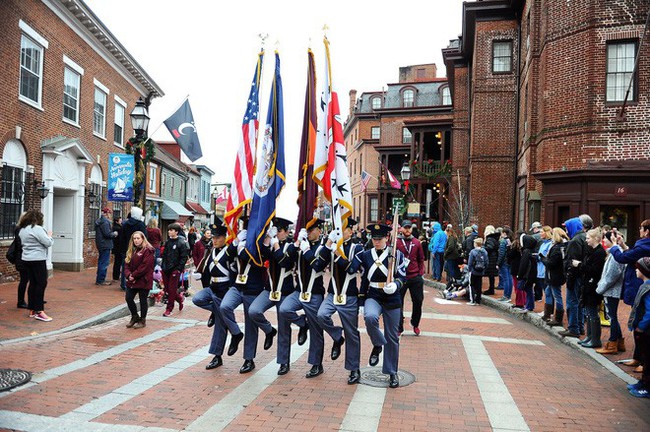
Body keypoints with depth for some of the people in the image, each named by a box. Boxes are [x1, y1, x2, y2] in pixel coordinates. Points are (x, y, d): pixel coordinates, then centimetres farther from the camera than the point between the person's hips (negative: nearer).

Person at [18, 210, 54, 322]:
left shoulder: (22, 229, 13)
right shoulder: (37, 228, -15)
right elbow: (48, 243, -16)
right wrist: (49, 235, 4)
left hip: (26, 259, 9)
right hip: (38, 259, -9)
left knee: (33, 283, 12)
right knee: (41, 283, -5)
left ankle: (32, 310, 15)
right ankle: (40, 311, -8)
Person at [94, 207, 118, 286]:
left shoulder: (99, 221, 15)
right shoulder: (105, 221, -17)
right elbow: (107, 233, -22)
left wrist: (112, 233, 13)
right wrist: (114, 234, -4)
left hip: (100, 244, 10)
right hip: (105, 245, -10)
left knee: (101, 262, 17)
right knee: (104, 262, -5)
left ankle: (99, 279, 23)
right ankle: (101, 280, -2)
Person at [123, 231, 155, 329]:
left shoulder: (148, 251, -11)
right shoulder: (131, 251, 14)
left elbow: (145, 266, -18)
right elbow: (127, 264, 9)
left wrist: (134, 275, -16)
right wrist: (128, 275, -9)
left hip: (143, 280, -7)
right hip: (132, 280, 7)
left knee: (143, 300, 3)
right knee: (128, 298, 6)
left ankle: (142, 320, 18)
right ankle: (134, 317, 27)